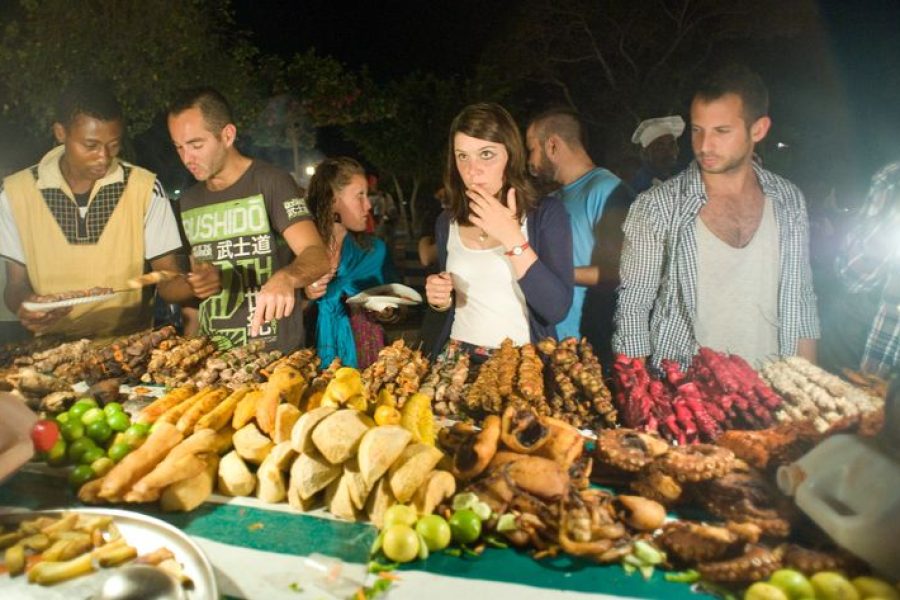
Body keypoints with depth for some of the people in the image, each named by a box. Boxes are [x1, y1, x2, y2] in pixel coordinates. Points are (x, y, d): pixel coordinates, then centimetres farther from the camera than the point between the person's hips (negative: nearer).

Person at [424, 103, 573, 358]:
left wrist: (512, 239, -18)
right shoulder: (447, 222, 7)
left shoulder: (546, 213, -5)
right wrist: (440, 300, -2)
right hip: (458, 358, 2)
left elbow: (557, 309, -13)